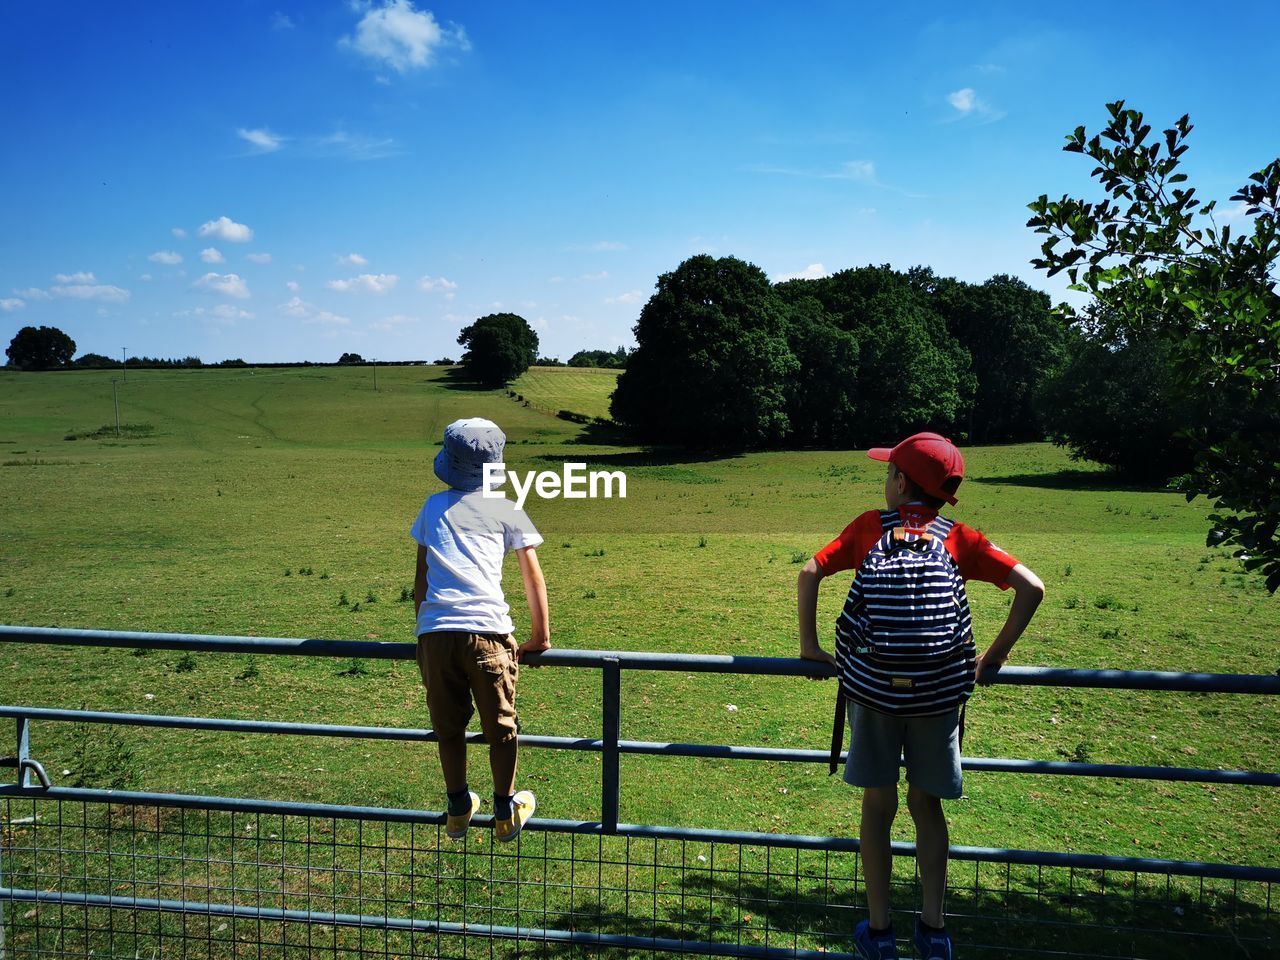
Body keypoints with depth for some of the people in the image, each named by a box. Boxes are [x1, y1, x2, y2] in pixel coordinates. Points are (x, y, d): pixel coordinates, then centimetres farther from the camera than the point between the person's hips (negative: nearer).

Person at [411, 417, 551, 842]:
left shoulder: (435, 506, 17)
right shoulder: (508, 511, 11)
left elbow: (421, 576, 20)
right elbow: (534, 578, 10)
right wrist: (540, 637, 18)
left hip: (435, 631, 2)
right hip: (487, 631, -2)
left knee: (448, 726, 18)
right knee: (501, 727, 14)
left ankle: (458, 810, 30)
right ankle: (506, 812, 26)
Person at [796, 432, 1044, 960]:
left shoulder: (869, 526, 7)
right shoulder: (959, 539, 7)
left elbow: (809, 573, 1)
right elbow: (1032, 587, 1)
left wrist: (810, 647, 8)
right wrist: (995, 656, 8)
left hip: (872, 685, -1)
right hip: (939, 691, 1)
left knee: (878, 805, 13)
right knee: (926, 805, 18)